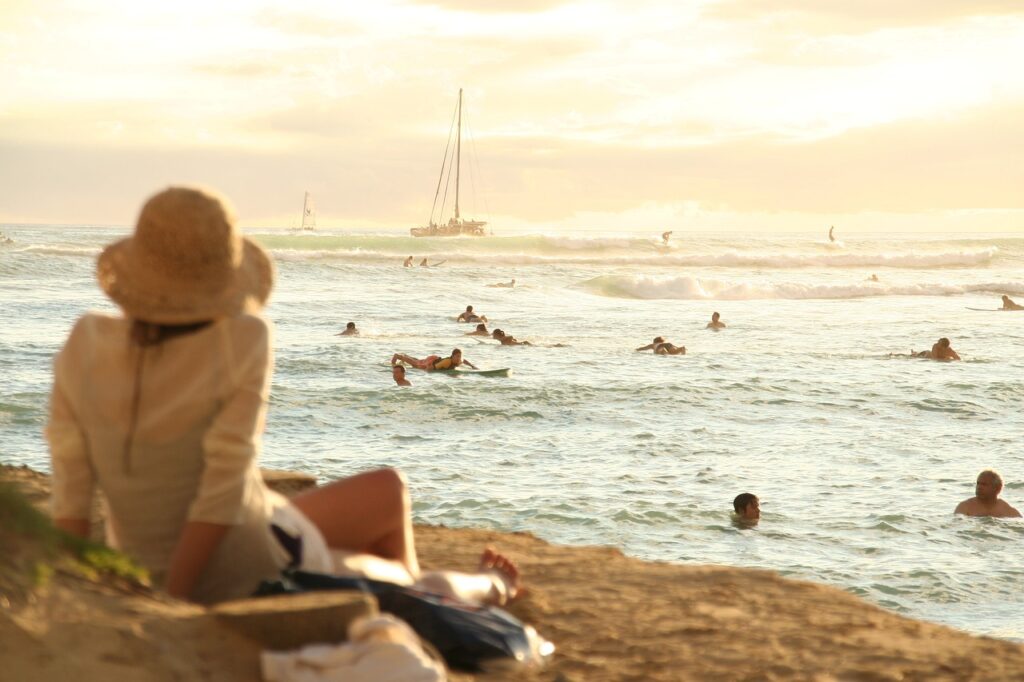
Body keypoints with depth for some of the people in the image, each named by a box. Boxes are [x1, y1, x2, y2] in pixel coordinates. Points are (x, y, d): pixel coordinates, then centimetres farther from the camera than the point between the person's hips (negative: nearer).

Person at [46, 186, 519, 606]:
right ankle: (481, 589, 60)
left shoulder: (85, 344, -15)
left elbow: (69, 493, -13)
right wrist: (171, 607, -22)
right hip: (253, 572, -5)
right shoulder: (241, 340, -26)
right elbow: (222, 488, -27)